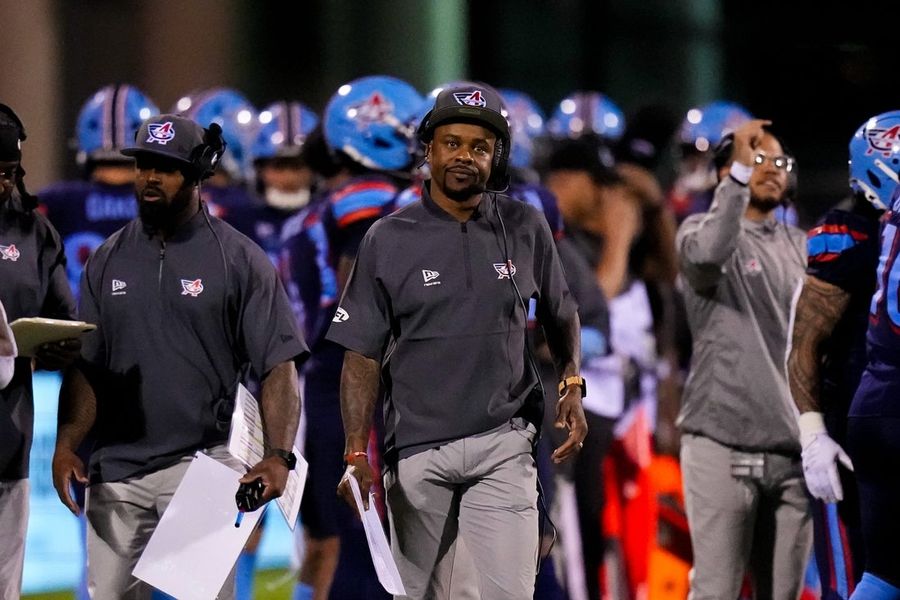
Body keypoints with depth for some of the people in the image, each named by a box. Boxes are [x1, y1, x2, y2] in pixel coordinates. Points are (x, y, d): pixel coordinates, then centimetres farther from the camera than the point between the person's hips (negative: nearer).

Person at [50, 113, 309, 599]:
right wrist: (66, 445, -7)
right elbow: (84, 365, 9)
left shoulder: (240, 260, 1)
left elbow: (278, 366, -4)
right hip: (114, 469, 4)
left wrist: (278, 455, -18)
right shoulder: (108, 261, 12)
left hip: (199, 465, -4)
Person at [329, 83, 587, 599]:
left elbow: (561, 315, 20)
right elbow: (363, 355, 0)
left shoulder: (526, 228, 4)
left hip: (502, 445, 0)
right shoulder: (389, 240, 0)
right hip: (417, 451, 0)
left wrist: (572, 385, 2)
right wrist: (357, 452, -10)